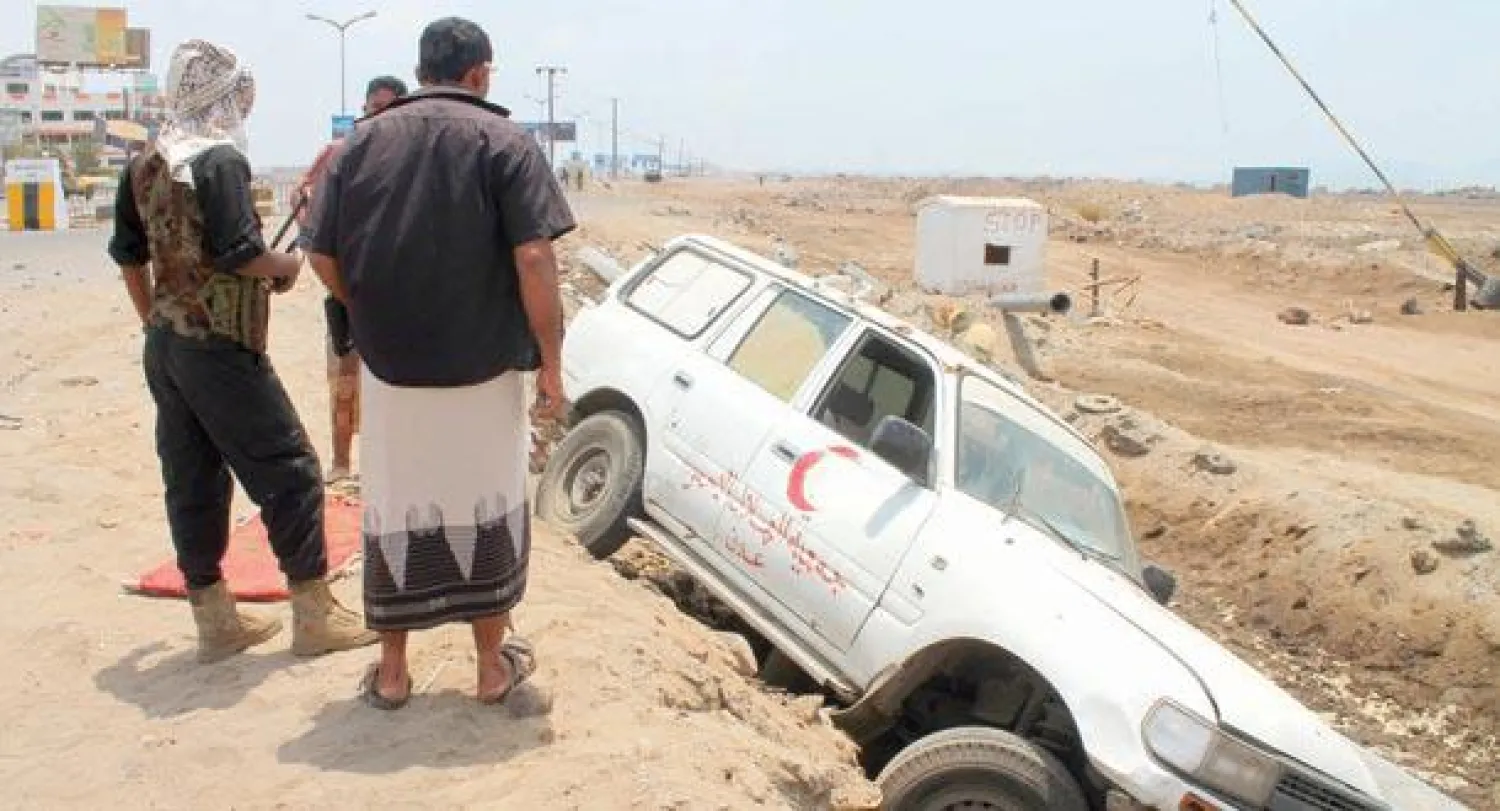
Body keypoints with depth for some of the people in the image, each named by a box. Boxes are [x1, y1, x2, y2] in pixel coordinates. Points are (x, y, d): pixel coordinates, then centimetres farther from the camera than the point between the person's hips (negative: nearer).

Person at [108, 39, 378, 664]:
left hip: (164, 346, 9)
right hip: (220, 348, -9)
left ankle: (214, 620, 19)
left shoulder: (145, 166, 11)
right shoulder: (220, 158, -14)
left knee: (191, 480, 11)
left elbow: (127, 253, 18)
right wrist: (286, 266, -3)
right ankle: (314, 616, 4)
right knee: (288, 471, -1)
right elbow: (238, 255, -21)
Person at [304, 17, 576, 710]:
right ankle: (493, 665, 23)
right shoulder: (504, 142, -4)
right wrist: (550, 361, -8)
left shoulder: (363, 142, 5)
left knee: (393, 514, 13)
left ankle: (391, 671, 22)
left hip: (387, 366, 2)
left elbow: (323, 258, 3)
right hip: (484, 365, -2)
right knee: (485, 508, 12)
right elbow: (533, 258, -14)